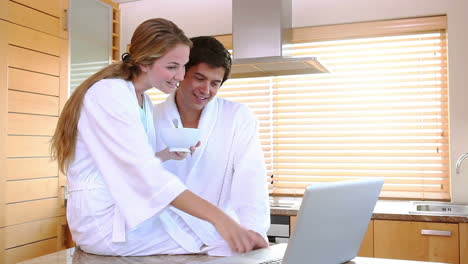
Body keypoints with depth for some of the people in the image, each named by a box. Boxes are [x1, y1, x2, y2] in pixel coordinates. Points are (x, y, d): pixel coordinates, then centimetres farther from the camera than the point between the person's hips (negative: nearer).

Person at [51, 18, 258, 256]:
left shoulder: (143, 101, 12)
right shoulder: (110, 94, -16)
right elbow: (145, 173, -28)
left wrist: (169, 154, -2)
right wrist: (217, 216, -35)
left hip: (126, 209, 9)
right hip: (104, 217, -9)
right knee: (224, 243, -18)